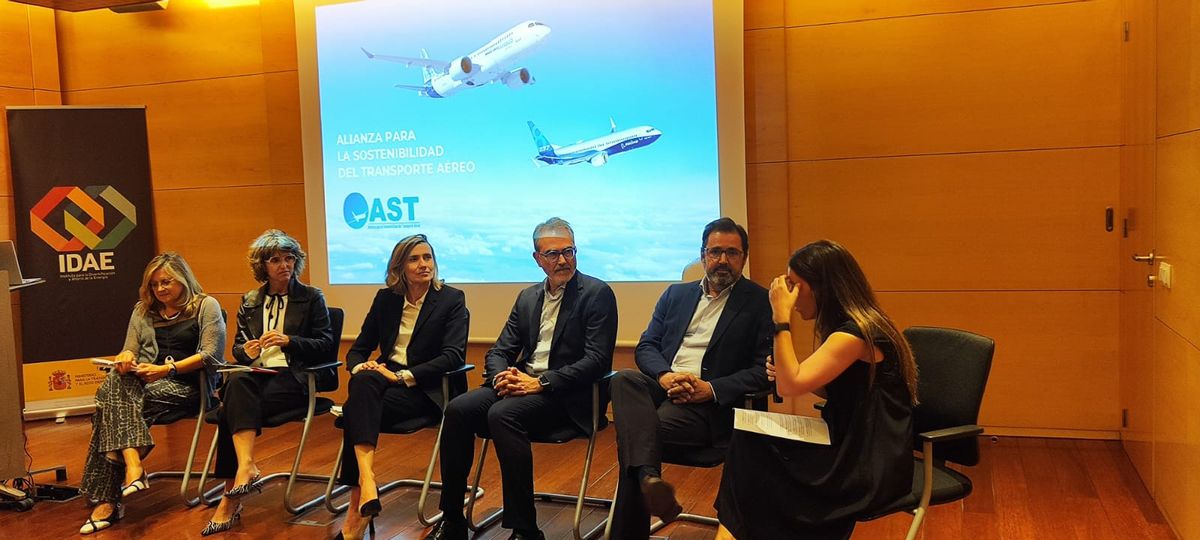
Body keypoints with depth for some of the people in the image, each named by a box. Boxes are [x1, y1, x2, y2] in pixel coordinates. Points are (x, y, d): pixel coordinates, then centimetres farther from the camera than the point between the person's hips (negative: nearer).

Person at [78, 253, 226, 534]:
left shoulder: (206, 306, 4)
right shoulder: (143, 310, 21)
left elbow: (210, 355, -6)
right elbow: (129, 350, 18)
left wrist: (167, 369, -16)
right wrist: (125, 356, -8)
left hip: (187, 385, -5)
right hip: (145, 382, 5)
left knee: (113, 408, -26)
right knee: (114, 383, -29)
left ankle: (108, 499, -27)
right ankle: (133, 463, -39)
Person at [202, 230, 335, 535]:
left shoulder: (312, 298, 9)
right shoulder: (250, 302, 19)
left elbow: (326, 345, 2)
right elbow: (237, 347, 20)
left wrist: (289, 341, -13)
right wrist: (246, 351, -4)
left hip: (294, 376, -4)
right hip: (257, 373, 4)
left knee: (234, 407, -29)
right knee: (237, 382, -34)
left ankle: (231, 500, -29)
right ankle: (246, 468, -42)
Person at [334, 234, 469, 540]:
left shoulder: (452, 299, -1)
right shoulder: (385, 299, 12)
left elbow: (453, 356, -12)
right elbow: (359, 348, 14)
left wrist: (403, 376, -19)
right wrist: (358, 367, -11)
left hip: (427, 388, -4)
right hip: (388, 375, 4)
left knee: (356, 410, -29)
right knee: (362, 383, -33)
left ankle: (357, 507, -29)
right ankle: (366, 479, -45)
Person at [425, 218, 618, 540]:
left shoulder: (597, 294, -3)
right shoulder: (527, 298, 17)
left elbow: (597, 360, -13)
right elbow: (499, 351, 16)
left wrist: (541, 382, -20)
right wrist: (502, 376, -9)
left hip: (565, 394, -6)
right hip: (520, 383, 6)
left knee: (502, 414, -32)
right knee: (458, 409, -18)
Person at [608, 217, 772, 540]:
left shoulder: (760, 303, 4)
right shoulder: (676, 294, 19)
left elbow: (765, 370, -4)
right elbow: (645, 347, 13)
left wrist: (711, 389, -15)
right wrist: (665, 376, -10)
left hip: (711, 404, -4)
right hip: (661, 386, 5)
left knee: (633, 432, -28)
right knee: (624, 380, -30)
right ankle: (649, 477, -46)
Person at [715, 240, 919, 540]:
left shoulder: (855, 334, -20)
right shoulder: (848, 325, 9)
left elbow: (791, 385, -22)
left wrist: (781, 316, -19)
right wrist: (784, 371, 0)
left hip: (872, 466, -9)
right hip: (854, 447, 9)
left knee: (752, 452, -14)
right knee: (746, 443, -9)